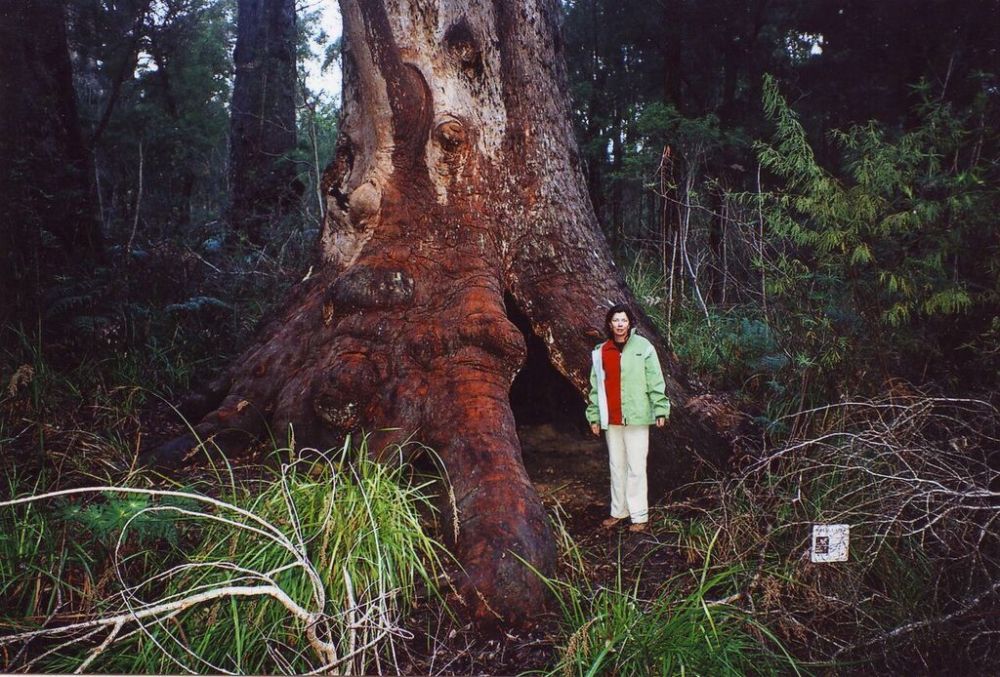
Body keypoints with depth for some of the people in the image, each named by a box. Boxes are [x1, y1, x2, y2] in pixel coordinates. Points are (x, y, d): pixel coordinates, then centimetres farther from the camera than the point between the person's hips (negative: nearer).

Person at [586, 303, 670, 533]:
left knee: (636, 467, -1)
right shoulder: (601, 352, 6)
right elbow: (596, 386, 10)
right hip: (611, 419, 4)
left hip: (636, 417, -4)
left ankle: (639, 515, 7)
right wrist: (594, 416, 9)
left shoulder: (643, 347, -4)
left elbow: (655, 382, -4)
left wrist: (660, 410, -8)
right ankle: (618, 511, 24)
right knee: (616, 466, 13)